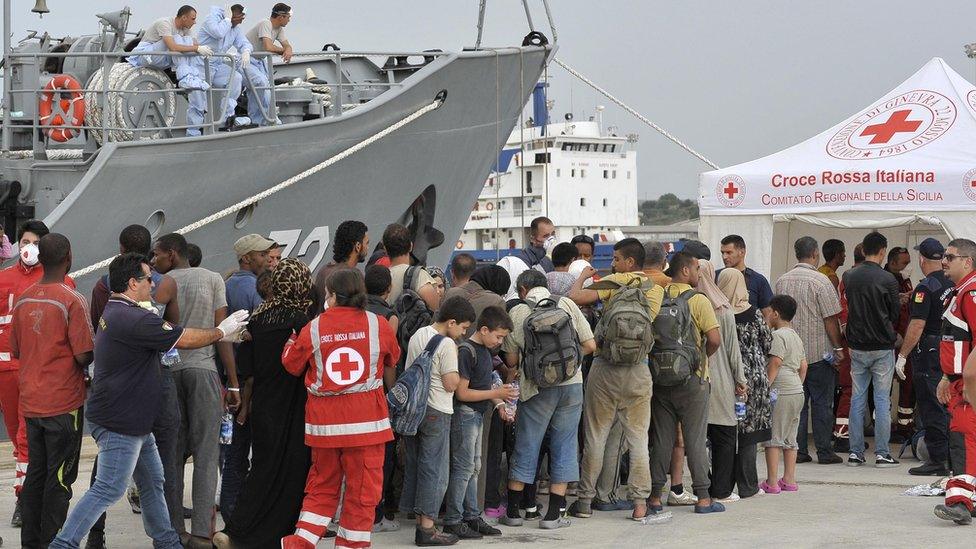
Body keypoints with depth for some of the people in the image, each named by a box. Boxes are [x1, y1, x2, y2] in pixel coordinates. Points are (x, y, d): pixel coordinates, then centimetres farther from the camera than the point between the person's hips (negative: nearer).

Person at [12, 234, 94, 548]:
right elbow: (85, 355, -17)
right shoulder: (72, 301, -15)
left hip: (31, 401, 6)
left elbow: (16, 350, 13)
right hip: (64, 402, -6)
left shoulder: (23, 300, 5)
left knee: (35, 472, 14)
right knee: (60, 477, 0)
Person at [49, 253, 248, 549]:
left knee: (152, 481, 18)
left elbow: (173, 334, 18)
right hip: (119, 423, -11)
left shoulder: (115, 312, 13)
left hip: (134, 421, 11)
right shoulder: (134, 319, -23)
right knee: (109, 489, -7)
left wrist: (220, 335, 17)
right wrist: (221, 332, 2)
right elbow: (185, 339, -15)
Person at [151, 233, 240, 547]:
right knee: (206, 453, -1)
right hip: (203, 369, -1)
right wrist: (233, 383, 2)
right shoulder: (212, 279, 4)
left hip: (167, 371, 1)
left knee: (173, 452, 9)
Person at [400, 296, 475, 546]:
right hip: (436, 413, -8)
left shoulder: (417, 335, 9)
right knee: (434, 469, -1)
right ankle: (426, 528, 0)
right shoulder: (447, 345, -16)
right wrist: (457, 365, -2)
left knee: (414, 465, 13)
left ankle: (419, 520, 19)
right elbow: (451, 384, -17)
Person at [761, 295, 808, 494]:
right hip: (797, 391, 9)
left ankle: (772, 483, -6)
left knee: (773, 438, -5)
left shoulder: (778, 335, -11)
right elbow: (803, 366, 18)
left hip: (781, 392, -9)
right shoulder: (796, 336, 17)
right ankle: (789, 480, 15)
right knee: (790, 439, 13)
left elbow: (775, 363, -19)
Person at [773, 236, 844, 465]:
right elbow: (830, 319, -12)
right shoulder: (820, 281, -12)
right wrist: (838, 347, -4)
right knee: (822, 403, 2)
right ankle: (824, 452, 4)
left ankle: (798, 450, 8)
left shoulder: (782, 281, 6)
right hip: (819, 351, -5)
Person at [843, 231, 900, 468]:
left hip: (857, 346, 4)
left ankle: (855, 452, 9)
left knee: (857, 399, 9)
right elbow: (895, 314, -2)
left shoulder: (849, 277, 1)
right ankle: (881, 453, 2)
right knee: (882, 400, 2)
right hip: (882, 346, -4)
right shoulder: (887, 279, -12)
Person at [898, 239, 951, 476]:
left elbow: (917, 325, -20)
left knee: (931, 407, -3)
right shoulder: (952, 284, 7)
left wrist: (902, 355, -15)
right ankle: (951, 457, 18)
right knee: (945, 406, 14)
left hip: (929, 350, -8)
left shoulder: (926, 288, -16)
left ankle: (938, 460, -3)